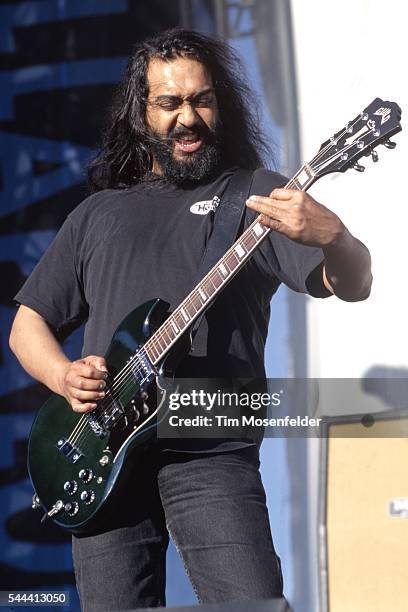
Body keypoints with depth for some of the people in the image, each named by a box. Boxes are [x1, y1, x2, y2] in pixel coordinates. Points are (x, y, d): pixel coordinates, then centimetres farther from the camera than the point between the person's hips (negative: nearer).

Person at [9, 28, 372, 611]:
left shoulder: (256, 195, 9)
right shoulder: (97, 214, 21)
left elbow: (352, 284, -4)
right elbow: (28, 321, 24)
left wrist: (332, 236, -28)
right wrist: (63, 376, 1)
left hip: (211, 454, -3)